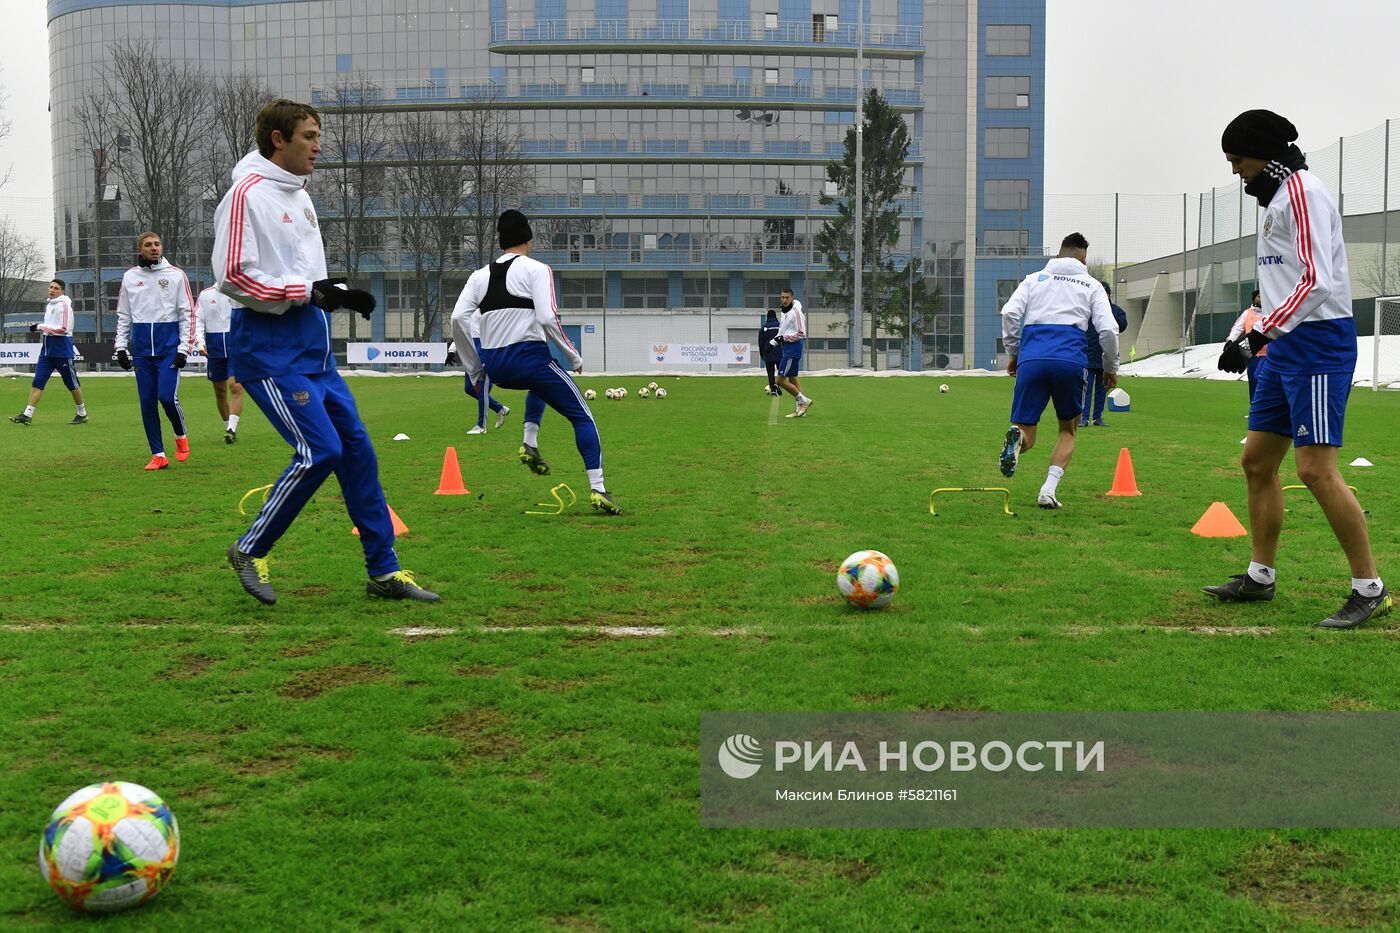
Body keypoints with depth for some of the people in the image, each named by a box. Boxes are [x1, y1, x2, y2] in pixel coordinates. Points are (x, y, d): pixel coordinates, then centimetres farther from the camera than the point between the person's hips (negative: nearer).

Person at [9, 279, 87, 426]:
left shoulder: (64, 304, -11)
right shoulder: (49, 304, 13)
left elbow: (63, 329, -19)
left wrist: (41, 327, -17)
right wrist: (39, 329, 8)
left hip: (62, 350, -7)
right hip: (47, 350, 8)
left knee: (72, 383, 4)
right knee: (37, 382, -1)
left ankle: (82, 413, 19)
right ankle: (27, 414, -5)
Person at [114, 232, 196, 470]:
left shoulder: (176, 275, 1)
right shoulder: (130, 277, 10)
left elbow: (187, 313, -1)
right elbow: (124, 315, 13)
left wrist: (184, 348, -8)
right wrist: (121, 346, 6)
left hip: (169, 345, -3)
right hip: (141, 347, 3)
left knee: (167, 396, -14)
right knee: (147, 401, 2)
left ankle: (181, 436, 16)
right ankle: (158, 455, 10)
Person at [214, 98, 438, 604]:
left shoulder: (298, 194, 17)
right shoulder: (248, 194, -11)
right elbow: (232, 276, -18)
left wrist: (339, 293, 5)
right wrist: (308, 292, -19)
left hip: (313, 348, 9)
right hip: (269, 347, -9)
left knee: (357, 448, 6)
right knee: (320, 450, -15)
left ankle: (383, 570, 14)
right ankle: (249, 551, 4)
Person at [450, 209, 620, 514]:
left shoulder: (480, 275, 14)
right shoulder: (536, 269, -1)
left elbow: (458, 319, 3)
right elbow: (547, 318, -14)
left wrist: (474, 370, 11)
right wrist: (574, 357, -1)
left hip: (494, 367, 6)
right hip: (527, 357, -6)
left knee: (540, 382, 39)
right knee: (582, 417, 6)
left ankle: (530, 444, 21)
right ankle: (597, 489, -7)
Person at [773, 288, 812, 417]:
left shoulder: (796, 312, -15)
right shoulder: (785, 312, 14)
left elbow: (801, 334, -17)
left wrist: (784, 337, -17)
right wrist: (778, 338, 8)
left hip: (793, 347, -10)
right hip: (787, 348, 10)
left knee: (781, 380, -10)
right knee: (792, 379, 11)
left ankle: (803, 400, -4)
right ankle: (800, 409, 13)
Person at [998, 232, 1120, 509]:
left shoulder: (1034, 279, 22)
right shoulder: (1091, 286, 18)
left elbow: (1009, 313, 6)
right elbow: (1108, 330, 7)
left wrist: (1013, 353, 16)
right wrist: (1111, 369, 20)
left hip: (1031, 358, 1)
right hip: (1071, 359, -1)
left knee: (1026, 434, 6)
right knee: (1068, 430, 18)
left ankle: (1017, 437, -33)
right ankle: (1048, 490, -1)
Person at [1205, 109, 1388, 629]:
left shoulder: (1302, 191, -11)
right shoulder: (1279, 198, 19)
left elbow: (1317, 281, -21)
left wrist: (1265, 331, -25)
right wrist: (1258, 334, 16)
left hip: (1317, 342, -10)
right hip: (1285, 347, 10)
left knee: (1315, 469, -14)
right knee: (1257, 462, 12)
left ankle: (1370, 589, -5)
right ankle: (1260, 577, 22)